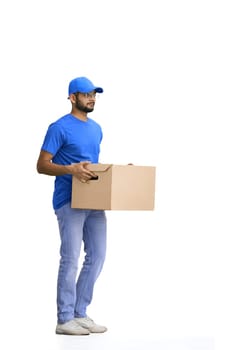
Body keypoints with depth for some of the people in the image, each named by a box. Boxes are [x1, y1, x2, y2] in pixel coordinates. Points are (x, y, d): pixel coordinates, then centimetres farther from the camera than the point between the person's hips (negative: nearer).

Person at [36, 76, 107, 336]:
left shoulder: (96, 128, 15)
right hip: (69, 202, -8)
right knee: (71, 259, -7)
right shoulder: (60, 128, -9)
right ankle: (64, 319, 1)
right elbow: (42, 165, -12)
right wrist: (70, 169, -26)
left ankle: (80, 313, 17)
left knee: (97, 256, 7)